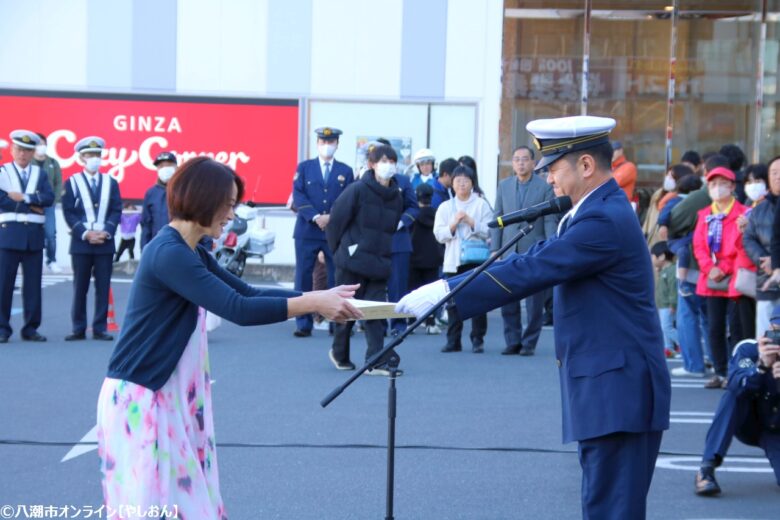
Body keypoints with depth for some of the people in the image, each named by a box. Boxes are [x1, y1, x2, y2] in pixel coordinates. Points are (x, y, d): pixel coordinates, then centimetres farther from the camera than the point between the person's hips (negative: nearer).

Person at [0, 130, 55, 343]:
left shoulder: (40, 174, 13)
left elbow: (49, 198, -3)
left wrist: (24, 197, -13)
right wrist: (31, 205, -8)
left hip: (35, 235, 3)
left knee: (33, 284, 3)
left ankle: (30, 328, 9)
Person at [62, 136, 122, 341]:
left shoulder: (111, 182, 11)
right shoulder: (72, 183, 6)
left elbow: (116, 211, 5)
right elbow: (68, 213, -1)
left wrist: (106, 232, -10)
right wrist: (85, 233, -12)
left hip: (105, 243, 1)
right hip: (81, 242, -1)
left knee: (103, 288, 1)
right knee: (80, 288, 1)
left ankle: (100, 329, 4)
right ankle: (79, 329, 5)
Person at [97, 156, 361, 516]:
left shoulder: (190, 253, 11)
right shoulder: (168, 253, -21)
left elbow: (248, 292, 15)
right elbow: (238, 309, -26)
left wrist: (320, 297, 5)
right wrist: (314, 303, -20)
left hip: (170, 397, 9)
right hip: (139, 400, -9)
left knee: (185, 499, 10)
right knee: (153, 502, -3)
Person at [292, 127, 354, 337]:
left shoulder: (345, 171, 10)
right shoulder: (304, 167, 9)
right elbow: (298, 195, -1)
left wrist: (332, 217, -12)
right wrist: (315, 217, -14)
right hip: (307, 231, 0)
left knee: (337, 278, 0)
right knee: (303, 277, -3)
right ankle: (304, 323, 1)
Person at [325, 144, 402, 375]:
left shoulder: (396, 197, 8)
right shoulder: (357, 190, -9)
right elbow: (336, 220, -4)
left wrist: (383, 253, 14)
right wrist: (338, 250, 3)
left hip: (379, 265, 4)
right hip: (352, 261, -4)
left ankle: (375, 361, -7)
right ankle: (339, 354, 25)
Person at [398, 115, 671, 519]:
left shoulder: (605, 221, -19)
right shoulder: (599, 212, 16)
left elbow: (530, 270, -23)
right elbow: (536, 261, 18)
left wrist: (446, 291, -20)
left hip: (618, 393, -11)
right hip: (607, 391, 11)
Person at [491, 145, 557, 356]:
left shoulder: (545, 188, -2)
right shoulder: (504, 186, 9)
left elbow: (550, 222, -3)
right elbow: (498, 218, 10)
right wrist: (494, 249, 3)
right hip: (509, 252, 3)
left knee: (534, 302, 0)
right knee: (508, 301, 4)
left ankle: (529, 343, 8)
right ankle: (512, 342, 13)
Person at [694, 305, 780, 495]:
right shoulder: (748, 349, -18)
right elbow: (736, 384, -36)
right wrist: (761, 366, -52)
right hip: (749, 424, 0)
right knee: (735, 393, -31)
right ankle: (707, 469, -31)